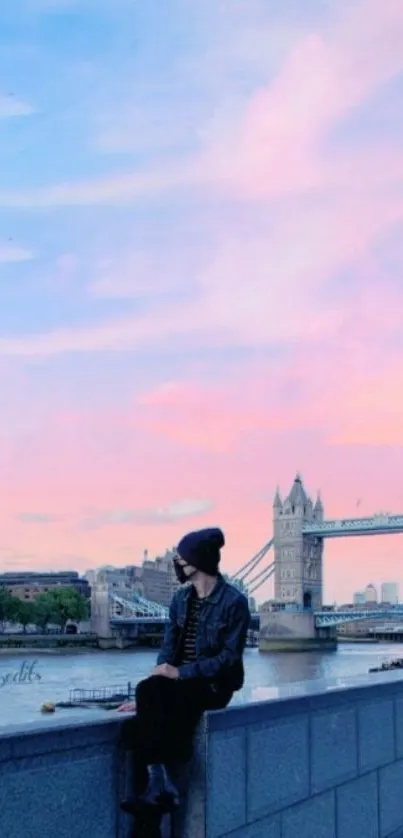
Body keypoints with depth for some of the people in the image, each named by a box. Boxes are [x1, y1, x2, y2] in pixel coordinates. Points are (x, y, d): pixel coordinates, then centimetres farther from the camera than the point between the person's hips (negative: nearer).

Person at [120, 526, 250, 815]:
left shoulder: (234, 602, -11)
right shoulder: (181, 598, 9)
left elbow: (230, 656, -16)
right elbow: (168, 648, 5)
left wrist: (181, 672, -24)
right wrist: (148, 698, -8)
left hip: (214, 684, -6)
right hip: (180, 681, 6)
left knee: (148, 691, -30)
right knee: (149, 694, -28)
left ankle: (156, 783, -22)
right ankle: (156, 783, -22)